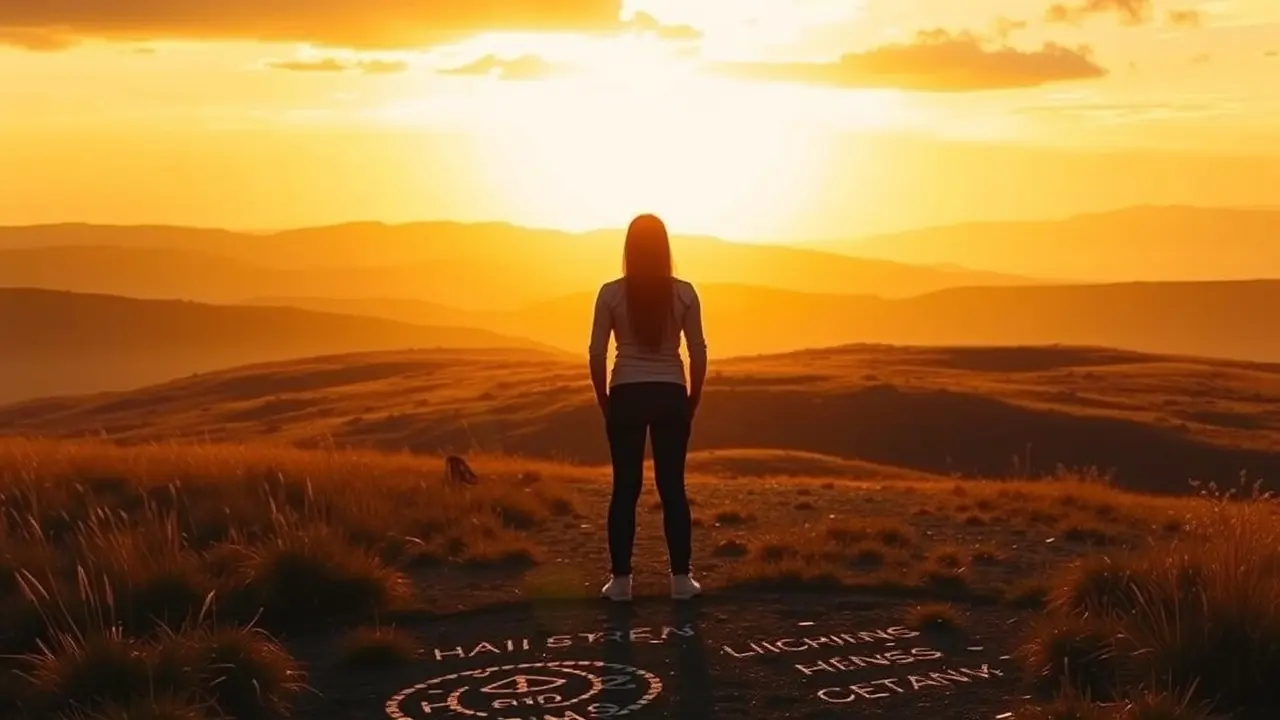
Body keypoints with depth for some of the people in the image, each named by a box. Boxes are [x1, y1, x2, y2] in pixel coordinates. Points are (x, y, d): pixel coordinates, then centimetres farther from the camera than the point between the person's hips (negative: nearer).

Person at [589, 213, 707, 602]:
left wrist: (604, 401, 8)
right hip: (670, 395, 1)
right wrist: (693, 401, 11)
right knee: (673, 487, 7)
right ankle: (681, 578, 8)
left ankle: (620, 579, 6)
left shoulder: (611, 293, -5)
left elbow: (597, 353, -3)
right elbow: (698, 353, -1)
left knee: (625, 488, 5)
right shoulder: (683, 293, -3)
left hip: (626, 395, -1)